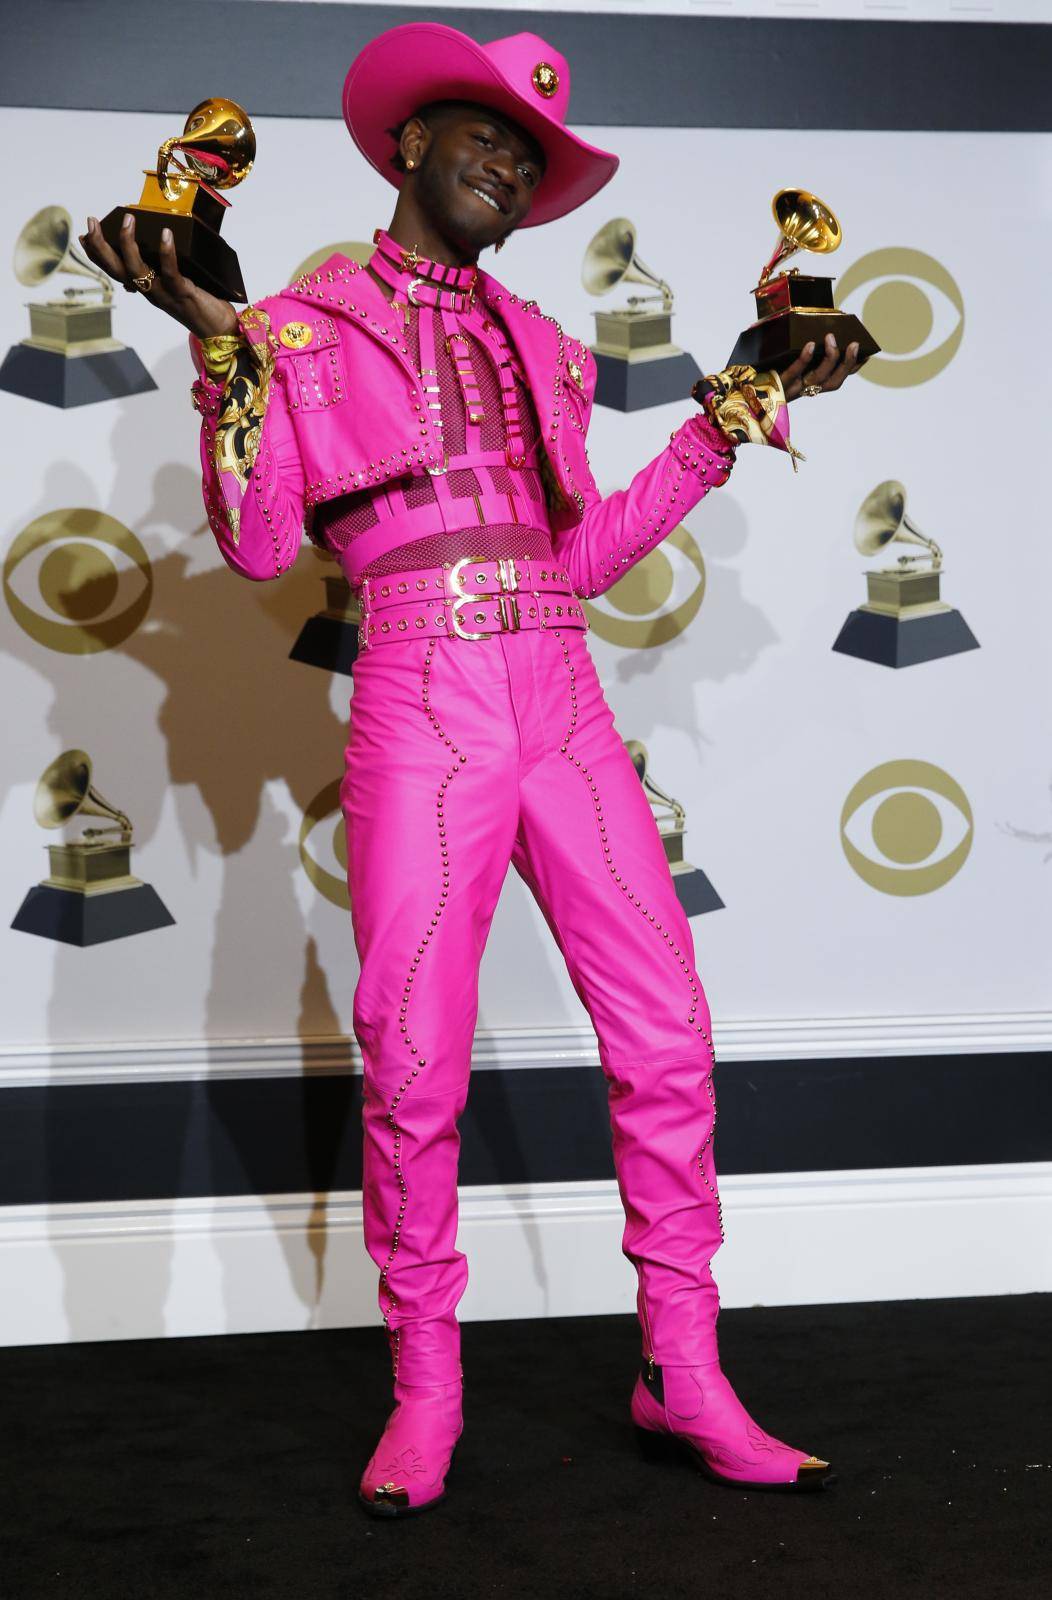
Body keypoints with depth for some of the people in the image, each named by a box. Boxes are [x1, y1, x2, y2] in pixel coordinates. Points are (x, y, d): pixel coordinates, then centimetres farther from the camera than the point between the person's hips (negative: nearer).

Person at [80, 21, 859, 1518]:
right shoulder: (307, 325, 8)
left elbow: (586, 552, 17)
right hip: (422, 708, -4)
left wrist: (730, 420, 16)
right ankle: (425, 1391, 13)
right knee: (412, 1060, -3)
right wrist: (219, 347, -10)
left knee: (667, 1033, -1)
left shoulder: (538, 344, 21)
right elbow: (261, 545, -2)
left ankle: (685, 1376, 10)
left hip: (565, 706, 4)